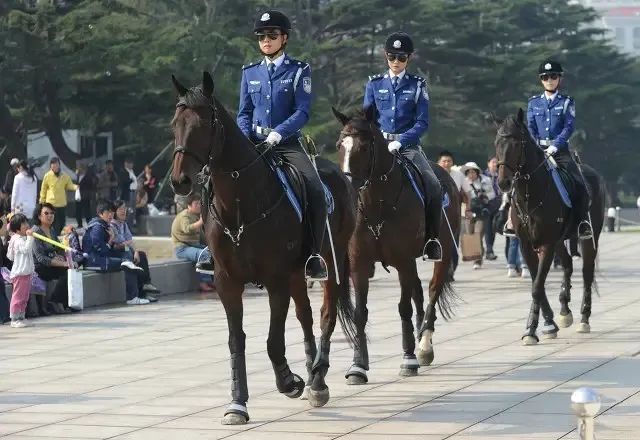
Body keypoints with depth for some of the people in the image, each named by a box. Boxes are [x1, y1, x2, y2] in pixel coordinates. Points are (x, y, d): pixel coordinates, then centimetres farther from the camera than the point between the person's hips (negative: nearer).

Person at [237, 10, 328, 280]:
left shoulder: (299, 71, 3)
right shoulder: (250, 73, 13)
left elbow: (302, 112, -6)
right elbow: (244, 113, 13)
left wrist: (277, 134, -20)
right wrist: (245, 139, -7)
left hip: (288, 143, -3)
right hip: (254, 144, 3)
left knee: (315, 190, -25)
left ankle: (314, 257, -20)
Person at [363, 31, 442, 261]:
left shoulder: (417, 85, 7)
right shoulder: (375, 84, 12)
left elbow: (422, 122, 0)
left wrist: (399, 141, -14)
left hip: (408, 145, -1)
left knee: (433, 185, -23)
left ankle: (431, 239, -13)